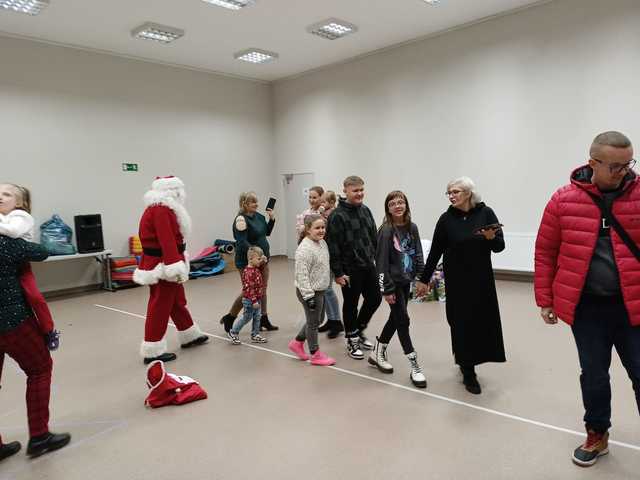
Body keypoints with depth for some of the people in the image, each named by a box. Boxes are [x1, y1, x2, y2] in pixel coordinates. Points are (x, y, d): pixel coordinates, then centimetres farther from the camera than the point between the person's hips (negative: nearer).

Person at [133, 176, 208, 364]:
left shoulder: (162, 208, 14)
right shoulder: (161, 209, -19)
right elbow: (167, 241, -27)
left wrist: (178, 264, 16)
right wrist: (176, 267, -31)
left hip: (162, 263, 11)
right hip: (162, 266, -11)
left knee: (178, 302, 20)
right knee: (160, 307, -3)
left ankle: (189, 336, 35)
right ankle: (152, 351, 5)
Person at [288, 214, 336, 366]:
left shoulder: (322, 242, 6)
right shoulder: (304, 249, -23)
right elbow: (302, 275, -25)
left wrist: (327, 285, 22)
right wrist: (308, 296, -24)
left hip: (320, 290, 9)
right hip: (309, 292, -9)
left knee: (316, 320, 20)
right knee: (313, 322, 5)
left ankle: (297, 342, 36)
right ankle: (315, 354, 20)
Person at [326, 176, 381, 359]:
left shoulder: (366, 210, 8)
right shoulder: (337, 215, -14)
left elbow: (374, 237, 16)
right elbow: (333, 246, -16)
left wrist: (376, 258, 13)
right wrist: (338, 272, -17)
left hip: (369, 266, 7)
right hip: (350, 269, -7)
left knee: (374, 299, 13)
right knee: (351, 305, 6)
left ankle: (359, 330, 35)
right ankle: (352, 341, 23)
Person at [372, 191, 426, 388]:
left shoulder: (412, 228, 4)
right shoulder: (386, 230, -14)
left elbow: (418, 254, 10)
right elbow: (381, 261, -16)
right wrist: (387, 289, -18)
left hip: (406, 281, 7)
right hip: (393, 282, -7)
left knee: (396, 318, 15)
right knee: (403, 320, -3)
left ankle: (377, 353, 33)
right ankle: (414, 366, 5)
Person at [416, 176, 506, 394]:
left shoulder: (485, 213, -4)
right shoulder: (446, 219, -4)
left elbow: (500, 246, -1)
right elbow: (435, 251, -1)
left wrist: (491, 238, -23)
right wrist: (424, 279, 0)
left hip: (482, 278, 1)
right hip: (456, 279, -1)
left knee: (483, 321, 7)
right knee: (462, 323, 1)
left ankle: (466, 362, 33)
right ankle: (468, 372, 15)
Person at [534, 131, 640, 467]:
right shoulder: (564, 200, -4)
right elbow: (545, 252, 1)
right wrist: (545, 299, 2)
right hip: (586, 307, 0)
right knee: (593, 375, 15)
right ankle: (597, 435, 36)